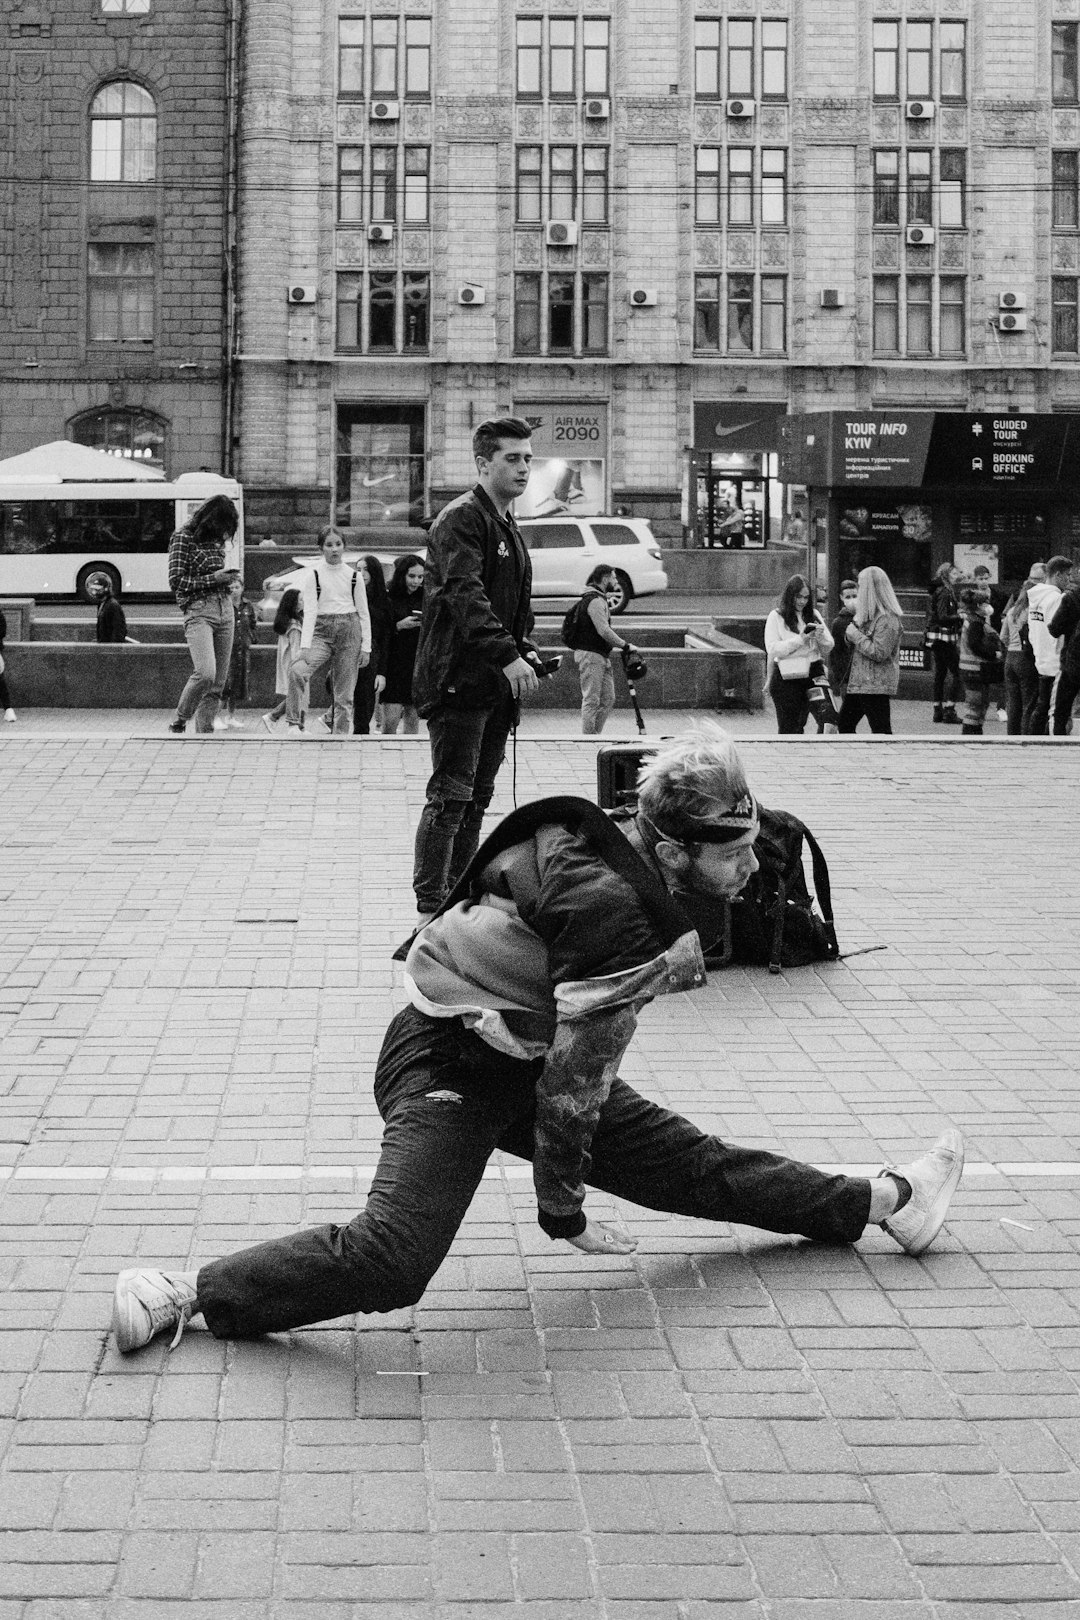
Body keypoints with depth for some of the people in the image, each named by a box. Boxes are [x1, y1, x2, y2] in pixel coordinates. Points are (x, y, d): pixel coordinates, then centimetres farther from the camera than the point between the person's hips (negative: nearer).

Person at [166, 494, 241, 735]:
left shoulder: (216, 539, 15)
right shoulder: (183, 538, -6)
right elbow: (176, 582, -10)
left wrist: (228, 578, 10)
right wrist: (213, 579, -12)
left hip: (224, 609, 7)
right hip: (198, 610, -7)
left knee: (218, 682, 3)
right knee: (205, 674, -22)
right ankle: (178, 723, -2)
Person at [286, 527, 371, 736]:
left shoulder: (353, 575, 7)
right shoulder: (313, 574, 2)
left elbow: (364, 613, 10)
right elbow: (309, 611, -5)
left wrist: (366, 646, 3)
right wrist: (305, 645, -16)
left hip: (349, 632, 2)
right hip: (322, 631, -2)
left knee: (345, 691, 0)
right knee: (297, 670, -27)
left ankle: (342, 734, 9)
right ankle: (293, 723, -19)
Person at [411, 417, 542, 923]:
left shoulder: (509, 528, 20)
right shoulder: (460, 520, -11)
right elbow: (466, 596, -24)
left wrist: (525, 649, 12)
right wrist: (508, 655, -34)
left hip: (495, 683, 9)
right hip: (458, 679, -9)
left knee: (478, 795, 12)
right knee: (451, 795, -10)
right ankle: (430, 910, -9)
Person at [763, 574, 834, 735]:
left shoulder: (814, 615, 12)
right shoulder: (776, 617, 0)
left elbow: (828, 649, 13)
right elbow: (772, 649, -10)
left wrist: (821, 636, -9)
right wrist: (800, 639, -16)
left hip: (812, 673, 4)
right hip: (786, 677, -3)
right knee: (788, 728, -1)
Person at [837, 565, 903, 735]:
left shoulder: (887, 619, -17)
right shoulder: (868, 614, 14)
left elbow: (879, 653, -21)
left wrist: (855, 635, -13)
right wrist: (849, 633, -2)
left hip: (876, 685, -10)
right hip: (858, 683, 10)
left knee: (881, 731, -8)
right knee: (843, 726, 14)